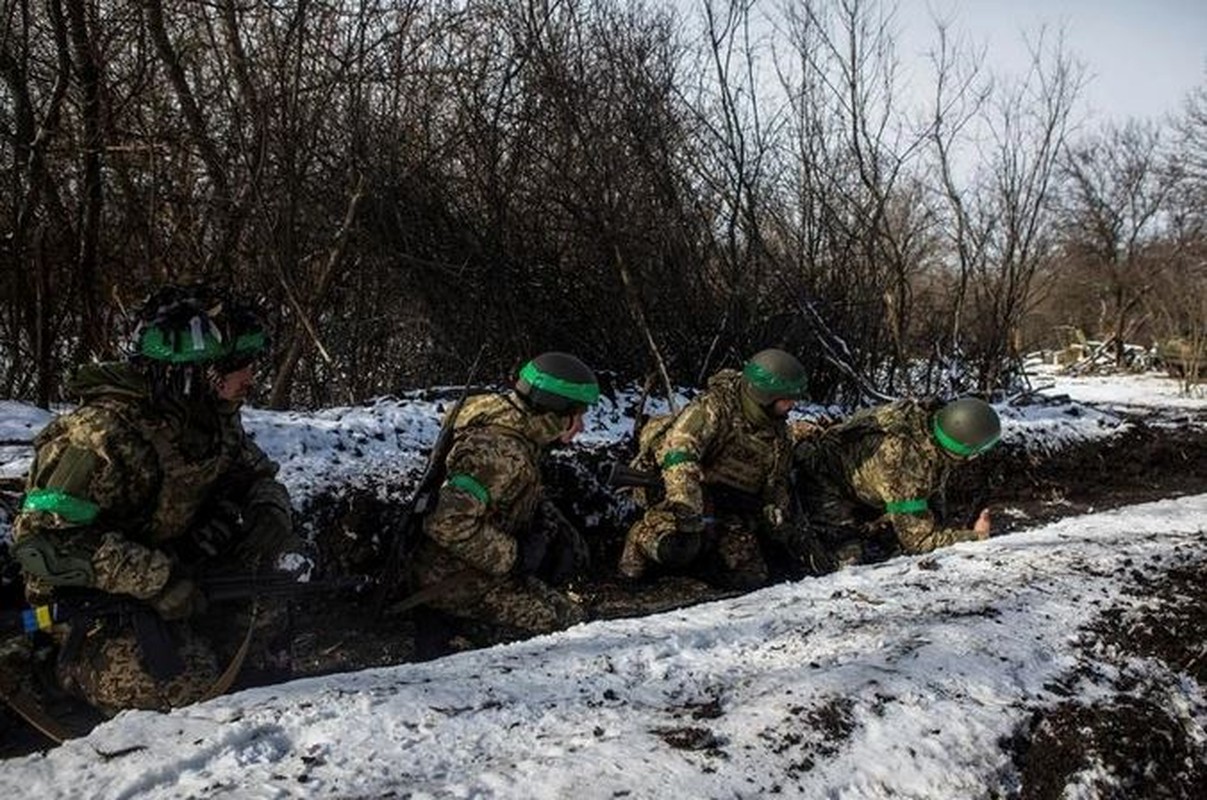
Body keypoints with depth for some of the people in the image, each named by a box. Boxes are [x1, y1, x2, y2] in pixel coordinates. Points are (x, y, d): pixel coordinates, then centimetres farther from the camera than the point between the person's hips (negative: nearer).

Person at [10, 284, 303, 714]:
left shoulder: (216, 418, -3)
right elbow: (41, 537, -28)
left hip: (172, 568, 8)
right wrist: (156, 581, -32)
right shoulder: (107, 430, -26)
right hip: (90, 597, -7)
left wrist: (272, 514, -14)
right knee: (188, 688, -23)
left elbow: (259, 476, 11)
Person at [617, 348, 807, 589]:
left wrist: (776, 508, 1)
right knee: (677, 544, -37)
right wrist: (686, 503, -39)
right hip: (697, 495, -7)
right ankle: (642, 541, -2)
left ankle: (679, 558, 4)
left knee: (751, 577, -12)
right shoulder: (716, 407, -12)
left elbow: (778, 481, 25)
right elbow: (678, 448, -26)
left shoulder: (778, 433, 12)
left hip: (733, 514, 7)